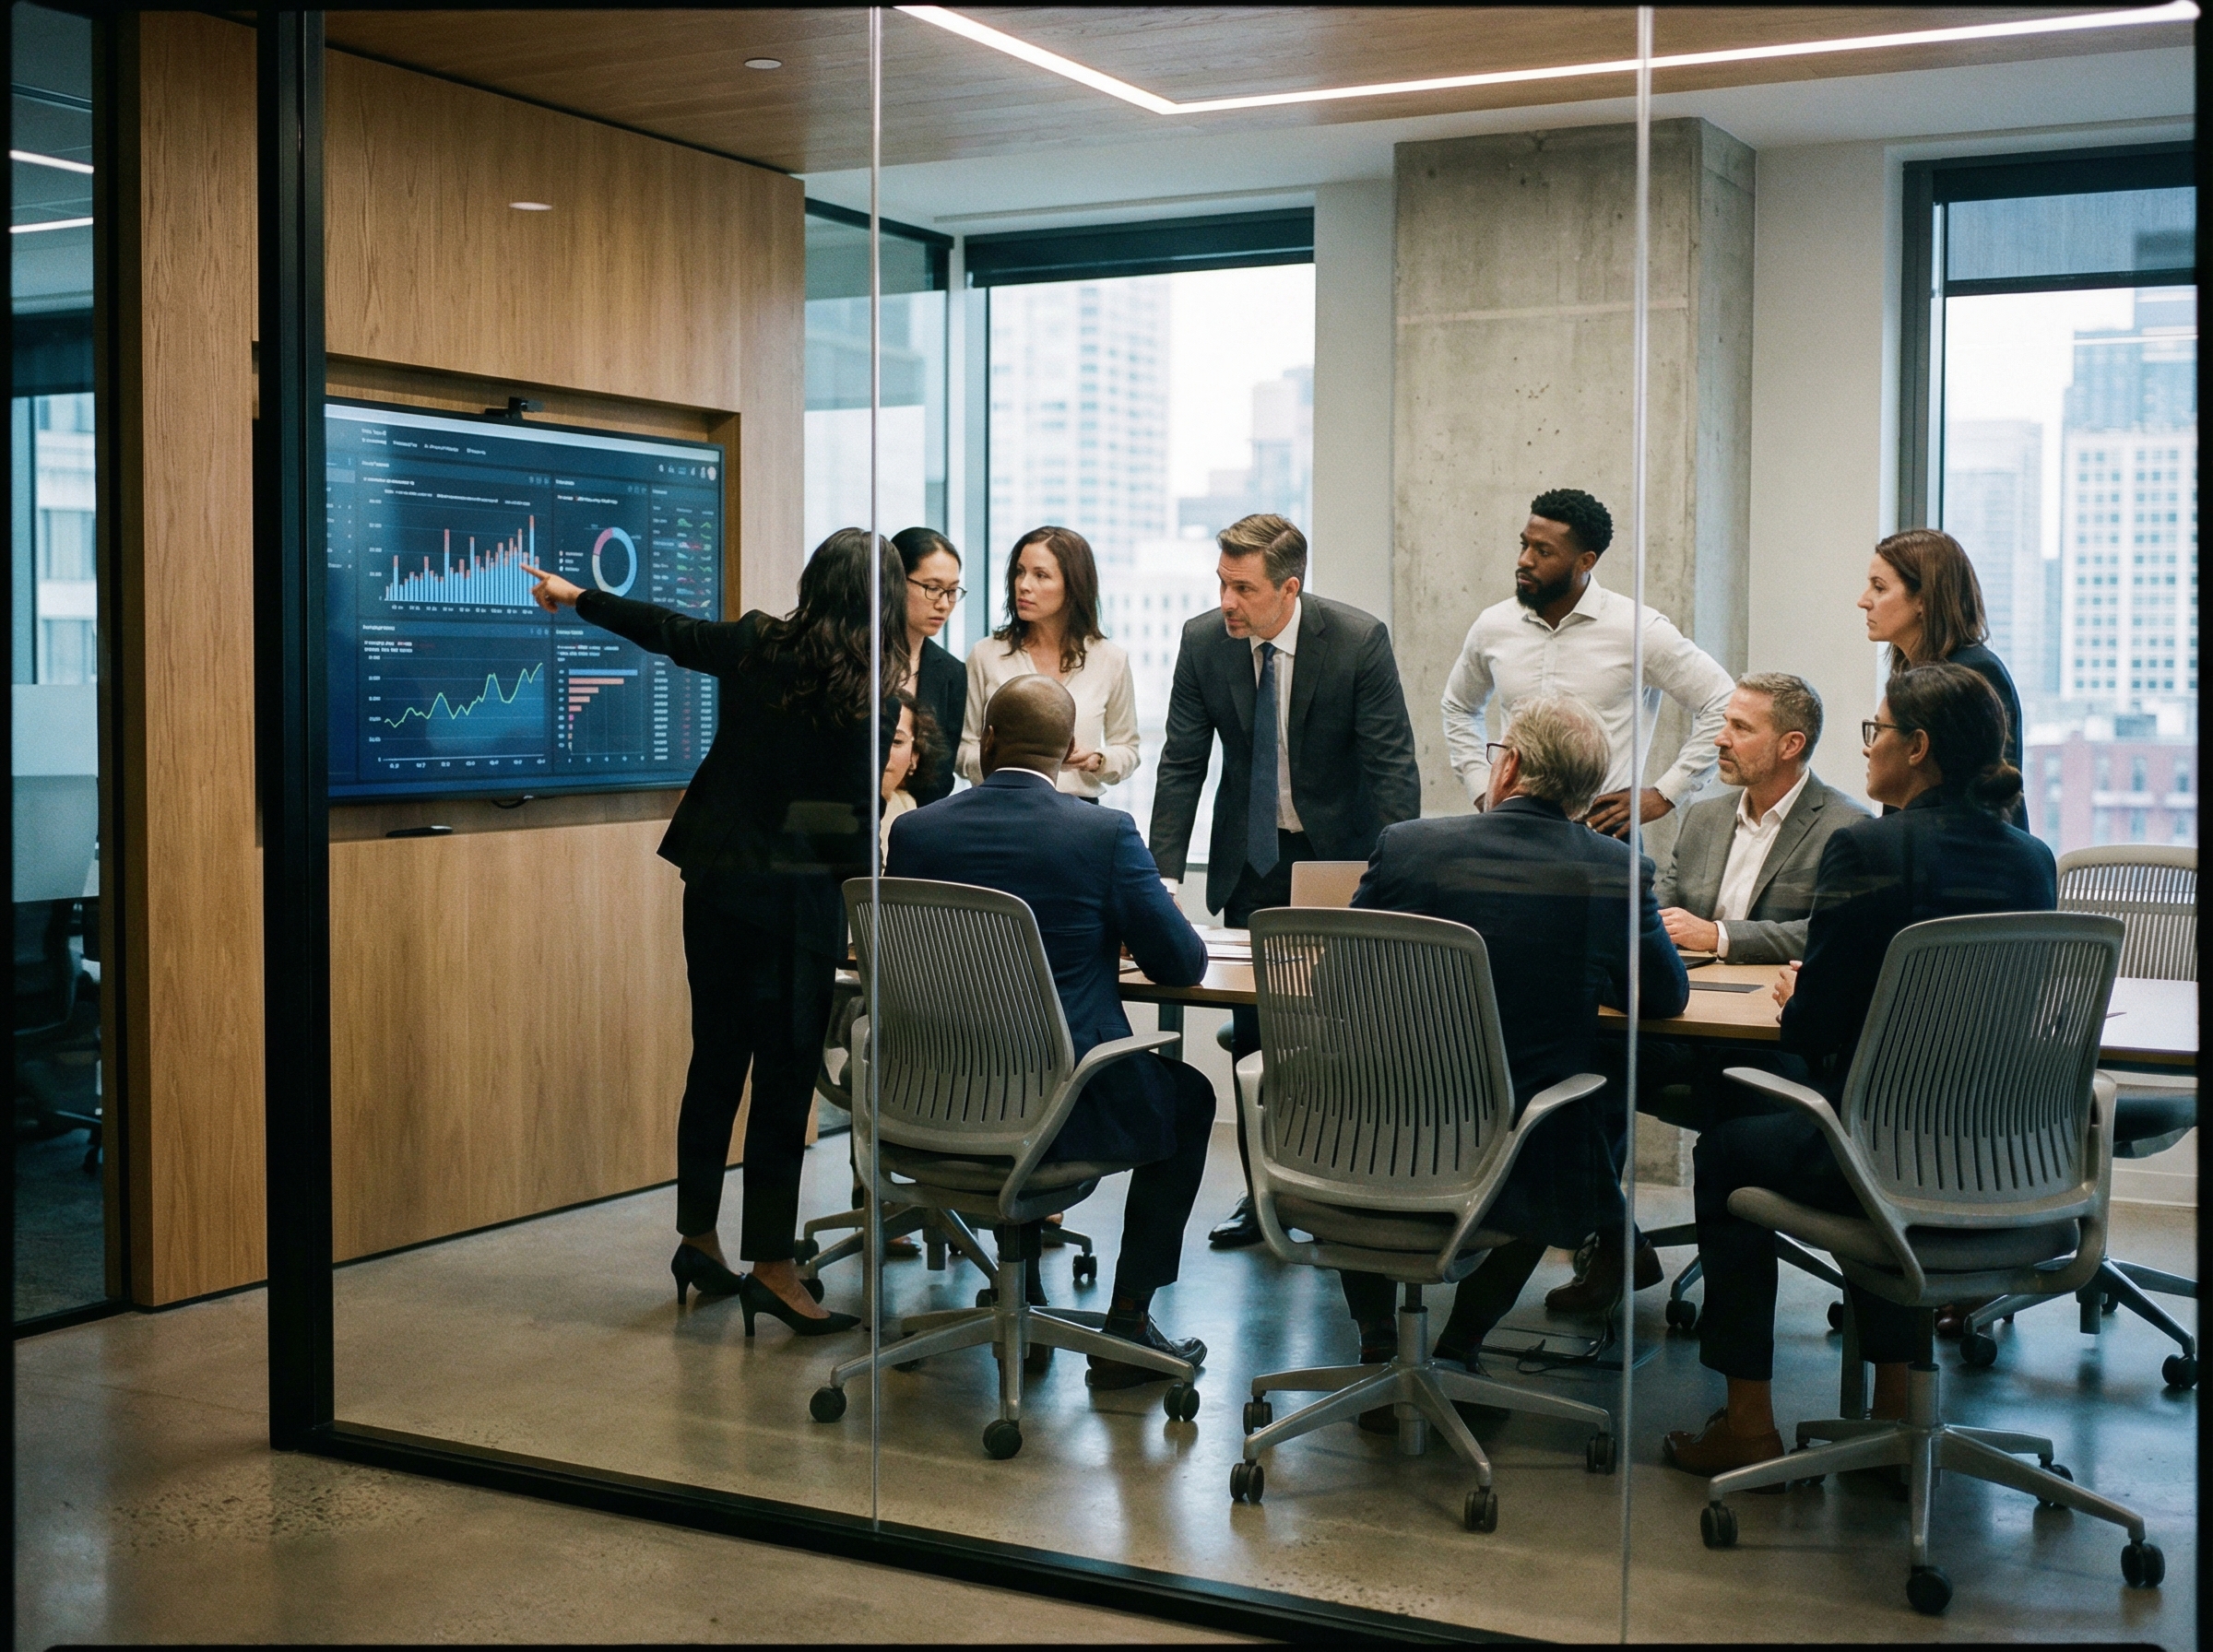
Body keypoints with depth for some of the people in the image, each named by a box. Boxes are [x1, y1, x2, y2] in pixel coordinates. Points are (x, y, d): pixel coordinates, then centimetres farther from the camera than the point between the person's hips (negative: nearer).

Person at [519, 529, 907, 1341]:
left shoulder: (757, 645, 2)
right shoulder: (871, 691, -8)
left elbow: (665, 630, 16)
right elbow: (860, 809, -5)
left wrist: (574, 597, 31)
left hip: (717, 878, 5)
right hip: (802, 891, -5)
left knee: (716, 1058, 15)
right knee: (785, 1070, -1)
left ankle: (699, 1237, 26)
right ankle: (771, 1265, 0)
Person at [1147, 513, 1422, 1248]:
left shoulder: (1359, 641, -17)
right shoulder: (1203, 640, -8)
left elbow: (1392, 766, -16)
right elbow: (1182, 765, -4)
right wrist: (1164, 872, -13)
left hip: (1338, 854, -3)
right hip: (1248, 857, 3)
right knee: (1251, 1035, 5)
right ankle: (1261, 1195, 16)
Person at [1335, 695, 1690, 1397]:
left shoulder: (1407, 845, -8)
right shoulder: (1617, 871, -7)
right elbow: (1667, 996, 9)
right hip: (1523, 1170, 0)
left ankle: (1381, 1350, 31)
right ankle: (1459, 1348, 31)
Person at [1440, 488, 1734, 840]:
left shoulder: (1636, 629, -5)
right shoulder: (1493, 626, 6)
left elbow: (1723, 703, -1)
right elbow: (1459, 707, 25)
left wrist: (1663, 795, -3)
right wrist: (1481, 788, 12)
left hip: (1604, 829, -3)